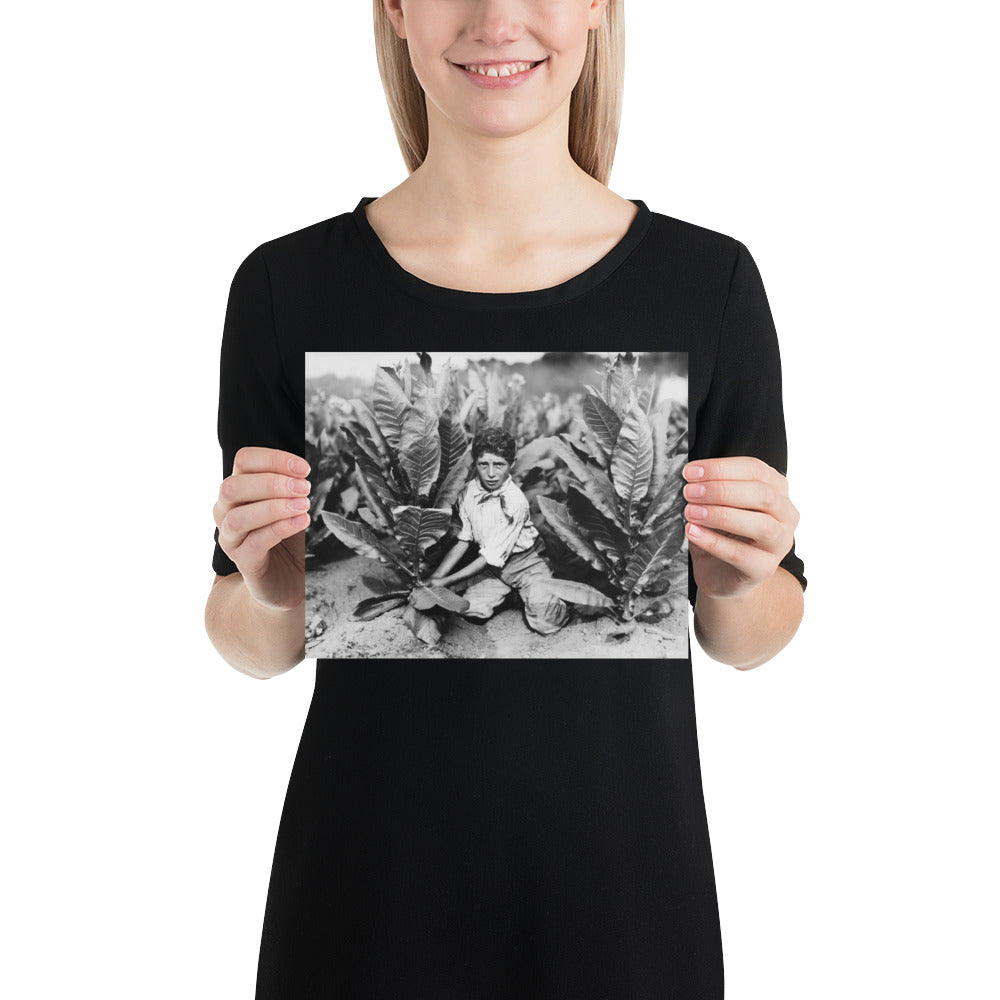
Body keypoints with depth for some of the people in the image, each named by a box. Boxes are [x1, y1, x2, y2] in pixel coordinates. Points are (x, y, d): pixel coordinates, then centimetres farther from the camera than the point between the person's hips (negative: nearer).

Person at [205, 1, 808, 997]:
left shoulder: (708, 280, -6)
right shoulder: (287, 283, -6)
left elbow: (751, 638, 2)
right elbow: (250, 646, 1)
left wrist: (737, 583, -19)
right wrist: (270, 593, -19)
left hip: (623, 877, 1)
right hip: (369, 880, 0)